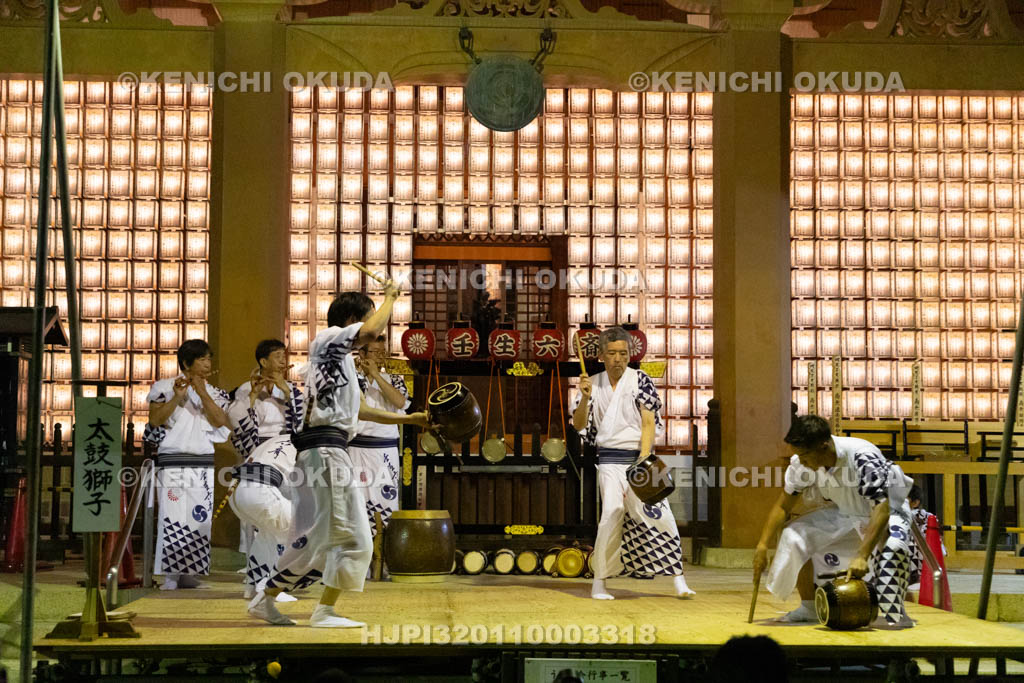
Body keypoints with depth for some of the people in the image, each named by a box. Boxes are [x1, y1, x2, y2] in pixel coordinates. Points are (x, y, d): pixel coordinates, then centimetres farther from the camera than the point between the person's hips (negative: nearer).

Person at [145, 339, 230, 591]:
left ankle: (189, 573, 3)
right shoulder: (165, 387, 5)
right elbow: (155, 420, -3)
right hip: (172, 461, -3)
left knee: (199, 518, -1)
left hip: (203, 463, 3)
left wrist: (203, 393, -12)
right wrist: (177, 397, -14)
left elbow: (220, 421, -2)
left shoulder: (213, 392, 14)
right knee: (172, 518, -8)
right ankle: (170, 575, -6)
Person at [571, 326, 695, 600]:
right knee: (612, 512, -14)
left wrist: (642, 463, -14)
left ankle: (678, 579, -2)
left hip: (640, 456, -1)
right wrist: (585, 398, -9)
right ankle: (599, 582, -2)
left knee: (657, 514, -12)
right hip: (610, 461, 1)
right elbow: (579, 426, 9)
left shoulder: (640, 380, 1)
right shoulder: (594, 384, 9)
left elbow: (649, 424, -4)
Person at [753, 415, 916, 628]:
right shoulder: (801, 463, -18)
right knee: (793, 536, -14)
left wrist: (861, 556, -48)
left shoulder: (863, 458, -36)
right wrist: (763, 544, -14)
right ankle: (809, 607, 1)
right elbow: (783, 505, -5)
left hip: (886, 511, -6)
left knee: (894, 545, -38)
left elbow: (881, 510, -40)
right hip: (844, 514, 6)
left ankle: (893, 613, -23)